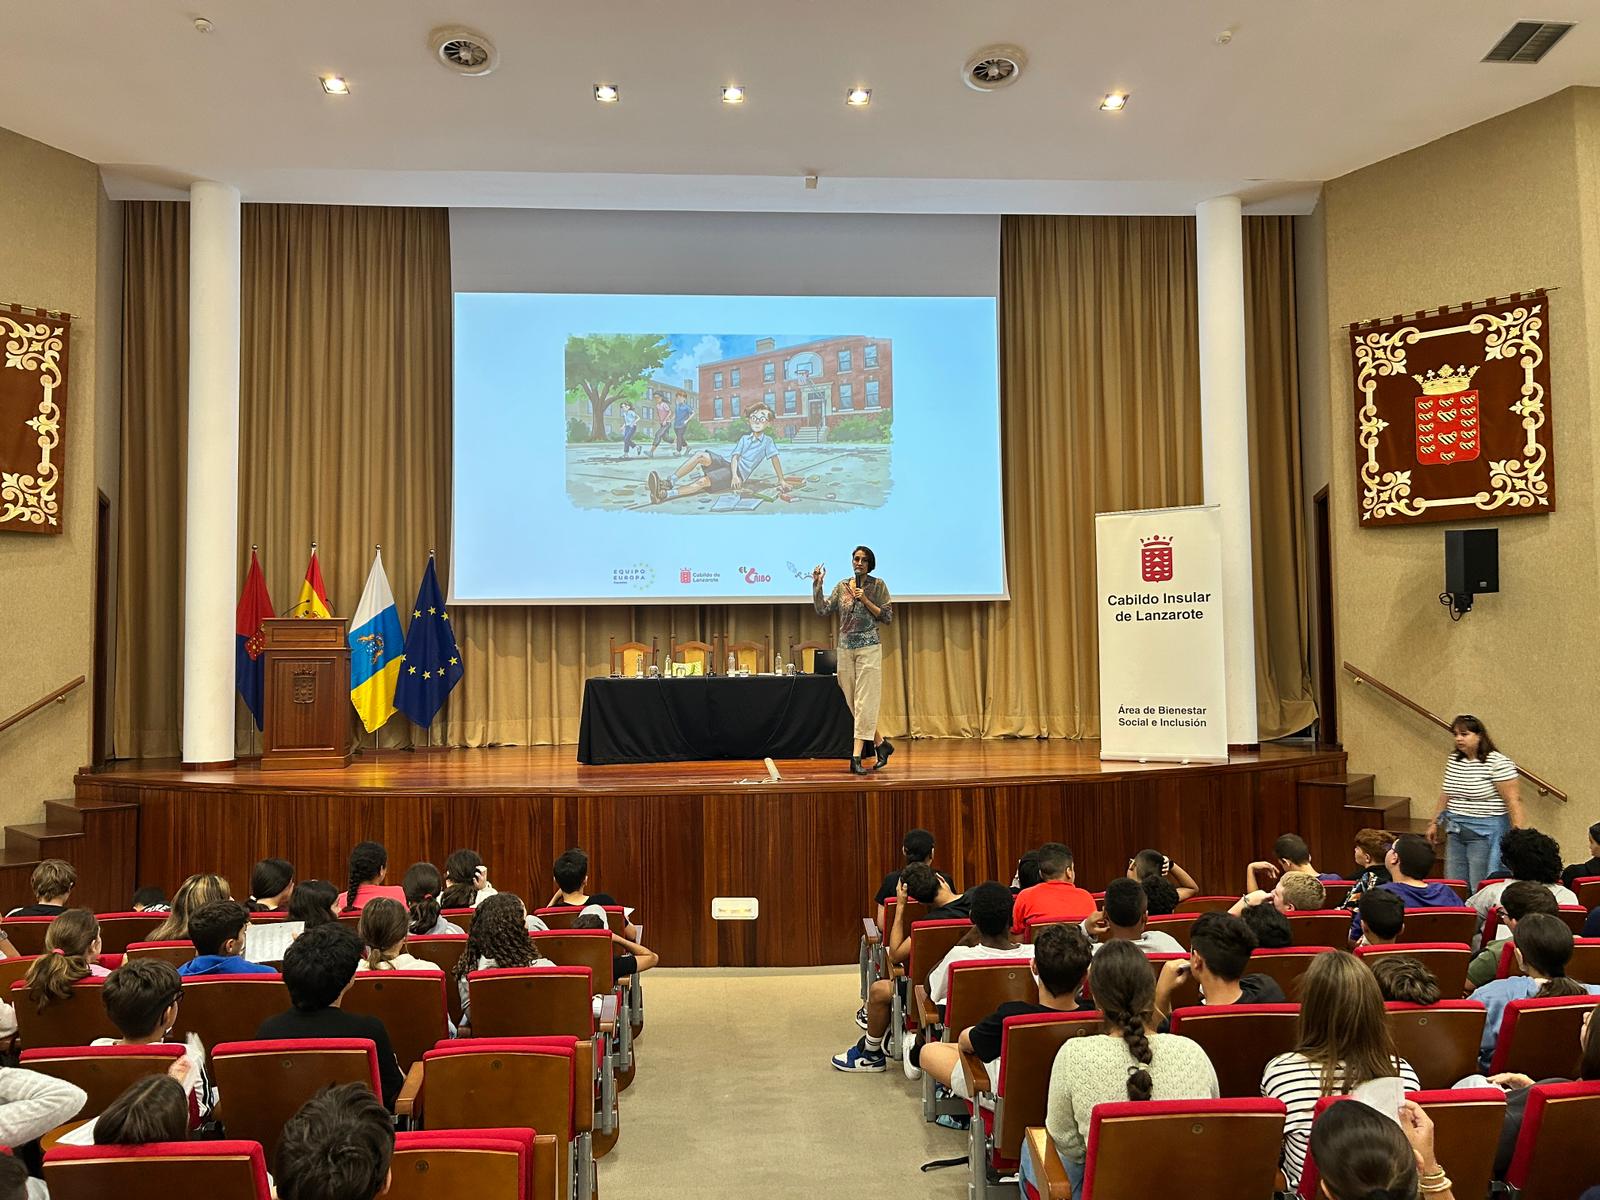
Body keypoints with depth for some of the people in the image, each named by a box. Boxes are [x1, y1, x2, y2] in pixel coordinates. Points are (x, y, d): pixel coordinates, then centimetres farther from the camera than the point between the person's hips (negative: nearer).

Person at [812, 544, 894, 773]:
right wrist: (817, 584, -4)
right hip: (845, 648, 4)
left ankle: (857, 756, -11)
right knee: (853, 702, 7)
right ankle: (880, 744, 23)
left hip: (869, 648, -4)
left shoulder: (878, 585, 0)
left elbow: (888, 617, -2)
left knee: (864, 702, -9)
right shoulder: (842, 586, 10)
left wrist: (865, 601, -11)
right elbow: (822, 610, 3)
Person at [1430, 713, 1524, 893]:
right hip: (1455, 831, 7)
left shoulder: (1498, 763, -13)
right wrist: (1435, 823, 20)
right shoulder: (1453, 761, 9)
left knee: (1480, 889, -5)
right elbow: (1445, 795, 18)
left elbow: (1513, 800, -16)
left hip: (1486, 833, -7)